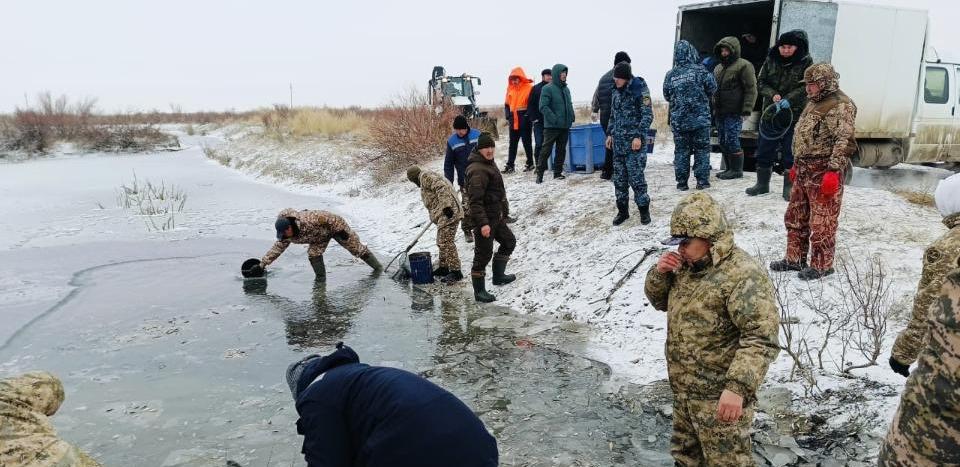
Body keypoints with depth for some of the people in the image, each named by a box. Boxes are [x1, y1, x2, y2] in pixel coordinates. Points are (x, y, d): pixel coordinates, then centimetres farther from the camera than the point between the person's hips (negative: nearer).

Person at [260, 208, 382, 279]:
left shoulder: (307, 220, -42)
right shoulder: (287, 237, -16)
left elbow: (329, 218, -35)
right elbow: (278, 248, -3)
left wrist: (341, 230, -27)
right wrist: (264, 261, -7)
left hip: (335, 226, -6)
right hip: (321, 236, 6)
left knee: (356, 248, 4)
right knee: (313, 254, -16)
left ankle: (378, 267, 21)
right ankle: (321, 279, 2)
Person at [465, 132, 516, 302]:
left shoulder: (489, 164, 11)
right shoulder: (478, 170, -22)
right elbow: (475, 200, -27)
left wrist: (504, 212, 26)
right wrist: (483, 223, -30)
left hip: (495, 218, 11)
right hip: (483, 220, -10)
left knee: (509, 242, 23)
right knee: (483, 254, -3)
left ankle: (498, 275, 37)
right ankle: (479, 291, 8)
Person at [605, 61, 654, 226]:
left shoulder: (639, 89, -8)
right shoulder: (617, 91, 12)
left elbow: (647, 115, -11)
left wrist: (639, 136, -17)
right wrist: (611, 134, 17)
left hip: (634, 142, -6)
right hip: (618, 141, 7)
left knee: (636, 177, -6)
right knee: (619, 178, 7)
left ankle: (644, 209, 7)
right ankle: (622, 210, 17)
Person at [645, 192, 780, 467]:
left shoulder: (743, 275, -22)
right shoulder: (688, 266, 6)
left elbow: (761, 339, -28)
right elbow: (659, 301, 18)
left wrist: (738, 387, -37)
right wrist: (659, 273, -4)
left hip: (720, 397, -8)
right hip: (684, 391, 9)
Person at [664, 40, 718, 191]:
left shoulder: (670, 75, 0)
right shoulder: (700, 71, -7)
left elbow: (666, 96, 8)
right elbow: (712, 87, -2)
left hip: (678, 121, 2)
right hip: (700, 119, -2)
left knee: (681, 150, 8)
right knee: (702, 149, 7)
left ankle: (682, 182, 8)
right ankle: (702, 180, 6)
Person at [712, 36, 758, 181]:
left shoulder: (743, 65, -6)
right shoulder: (718, 68, 18)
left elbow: (751, 89, -10)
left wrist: (747, 109, -16)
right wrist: (713, 107, 21)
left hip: (734, 113, -8)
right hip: (720, 112, 8)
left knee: (732, 141, -8)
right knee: (723, 141, 10)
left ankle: (737, 170, 2)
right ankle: (729, 168, 21)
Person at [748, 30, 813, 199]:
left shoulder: (806, 62, -5)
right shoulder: (771, 60, 3)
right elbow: (761, 81, 5)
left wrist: (789, 100, -24)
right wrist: (772, 94, -13)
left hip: (795, 114, -3)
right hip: (771, 113, 3)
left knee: (790, 153, 3)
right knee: (764, 150, 9)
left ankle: (789, 188, 14)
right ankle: (762, 184, 24)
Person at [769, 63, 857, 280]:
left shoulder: (840, 106, -12)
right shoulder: (814, 103, 19)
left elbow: (844, 141, -20)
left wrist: (834, 171, -25)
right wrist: (796, 165, 25)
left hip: (823, 172, -10)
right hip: (804, 171, 10)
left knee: (822, 221, -3)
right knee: (795, 217, 15)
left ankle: (821, 265, 7)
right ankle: (795, 258, 25)